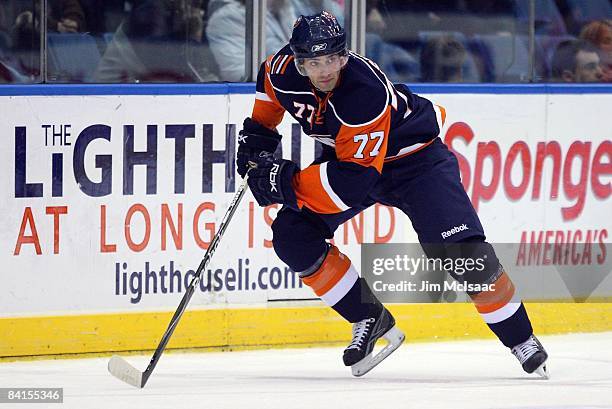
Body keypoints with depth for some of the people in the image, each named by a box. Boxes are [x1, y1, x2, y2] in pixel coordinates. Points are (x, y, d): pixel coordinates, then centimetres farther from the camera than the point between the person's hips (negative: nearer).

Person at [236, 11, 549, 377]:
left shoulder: (366, 92, -38)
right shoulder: (283, 70, -19)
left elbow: (356, 178, -38)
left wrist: (286, 183, -36)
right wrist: (258, 132, 5)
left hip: (415, 158, -6)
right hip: (345, 154, 6)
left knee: (462, 252, -19)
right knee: (293, 236, -12)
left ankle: (521, 339, -1)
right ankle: (370, 320, 1)